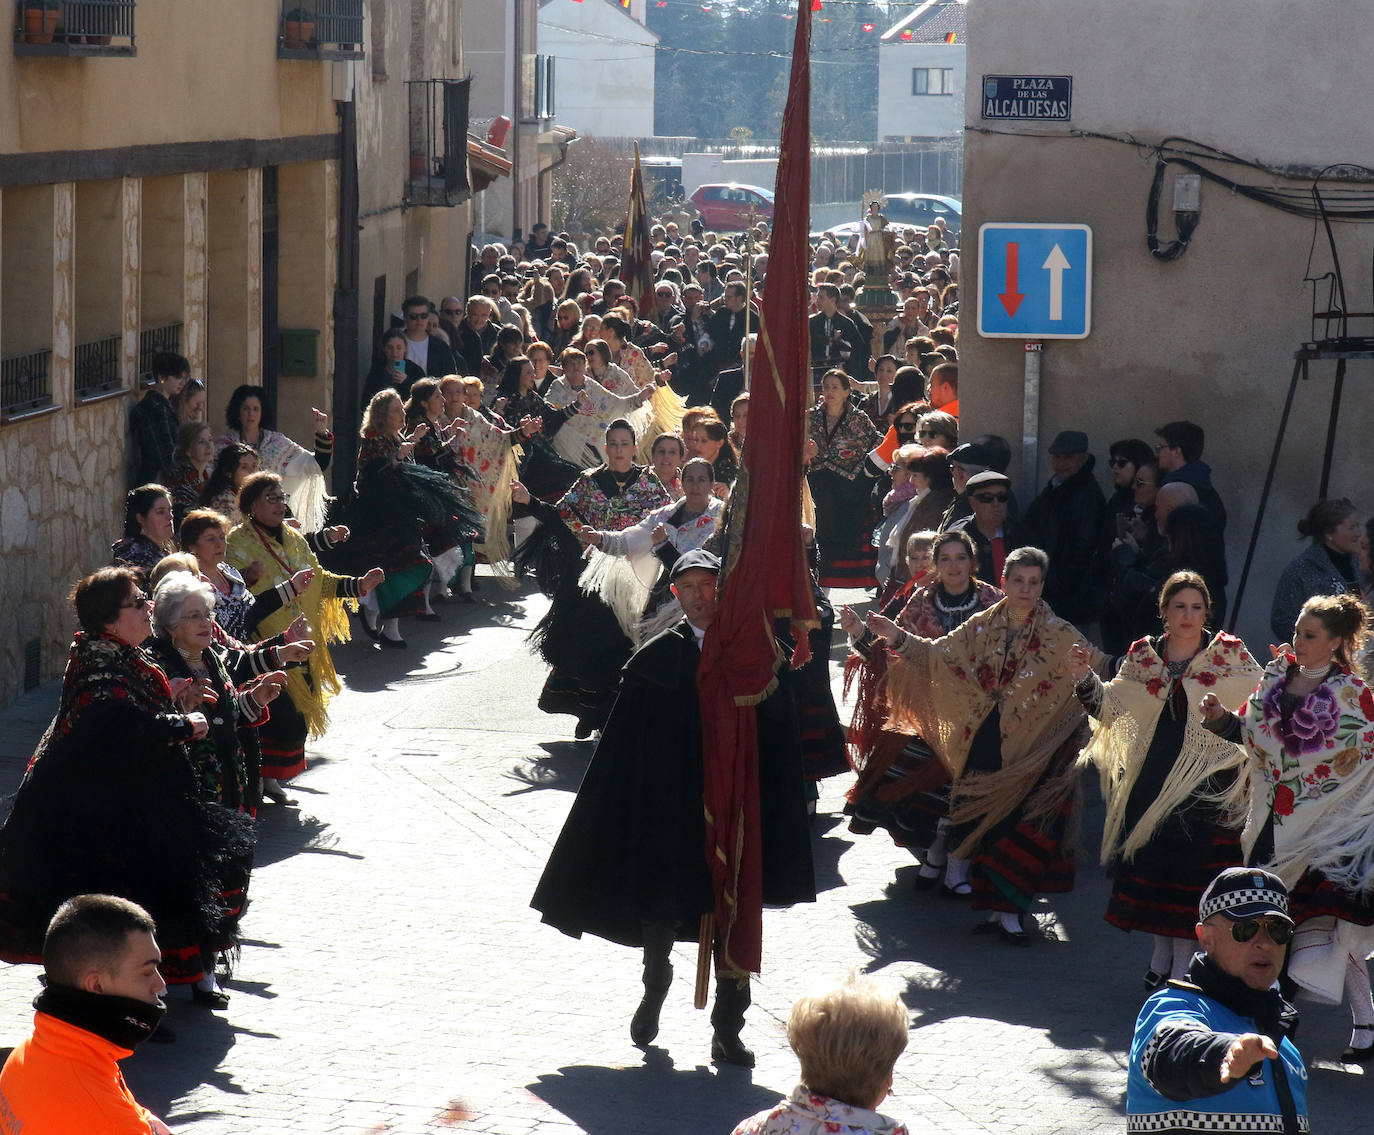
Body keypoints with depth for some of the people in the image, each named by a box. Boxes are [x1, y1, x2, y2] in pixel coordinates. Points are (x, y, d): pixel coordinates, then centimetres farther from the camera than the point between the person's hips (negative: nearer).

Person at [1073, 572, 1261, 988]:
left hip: (1205, 778, -3)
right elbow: (1111, 708, 8)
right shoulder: (1141, 657, 7)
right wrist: (1084, 679, -6)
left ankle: (1184, 958, 6)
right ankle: (1161, 950, 21)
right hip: (1149, 776, 3)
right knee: (1151, 856, 6)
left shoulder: (1230, 655, 0)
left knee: (1191, 863, -5)